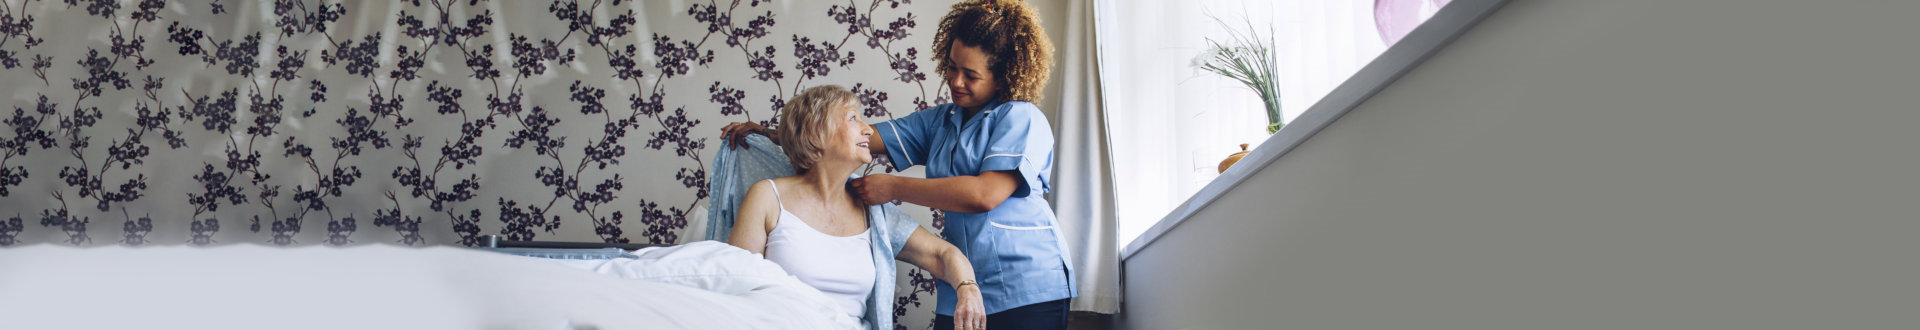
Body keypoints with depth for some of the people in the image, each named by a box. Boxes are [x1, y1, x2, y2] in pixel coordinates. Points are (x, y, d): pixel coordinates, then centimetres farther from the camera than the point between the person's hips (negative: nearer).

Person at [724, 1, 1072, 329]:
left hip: (1026, 290, -6)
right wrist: (772, 135, 3)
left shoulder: (1022, 119, -6)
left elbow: (986, 194, -19)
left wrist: (894, 187, -12)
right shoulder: (940, 121, 17)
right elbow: (862, 136, 12)